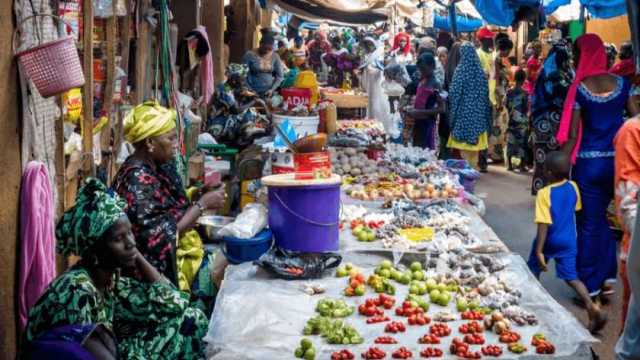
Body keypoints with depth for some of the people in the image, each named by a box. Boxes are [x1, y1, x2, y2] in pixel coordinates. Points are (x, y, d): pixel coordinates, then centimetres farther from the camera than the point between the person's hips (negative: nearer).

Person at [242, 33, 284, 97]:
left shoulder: (275, 57, 2)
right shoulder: (250, 55, -7)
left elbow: (280, 76, 6)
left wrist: (272, 89, -7)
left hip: (268, 93, 2)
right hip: (252, 92, -2)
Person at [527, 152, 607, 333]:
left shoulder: (544, 193, -21)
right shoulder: (573, 187, -5)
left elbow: (544, 224, -24)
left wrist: (539, 251, -23)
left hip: (549, 241, -4)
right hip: (568, 241, 4)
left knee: (533, 270, 20)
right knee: (571, 277, 6)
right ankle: (592, 306, -13)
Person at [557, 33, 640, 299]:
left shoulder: (580, 88, -10)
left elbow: (572, 135, -11)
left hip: (589, 162, -4)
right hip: (617, 160, 4)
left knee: (589, 224, 6)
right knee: (601, 218, 20)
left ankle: (590, 287, 13)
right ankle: (607, 276, 19)